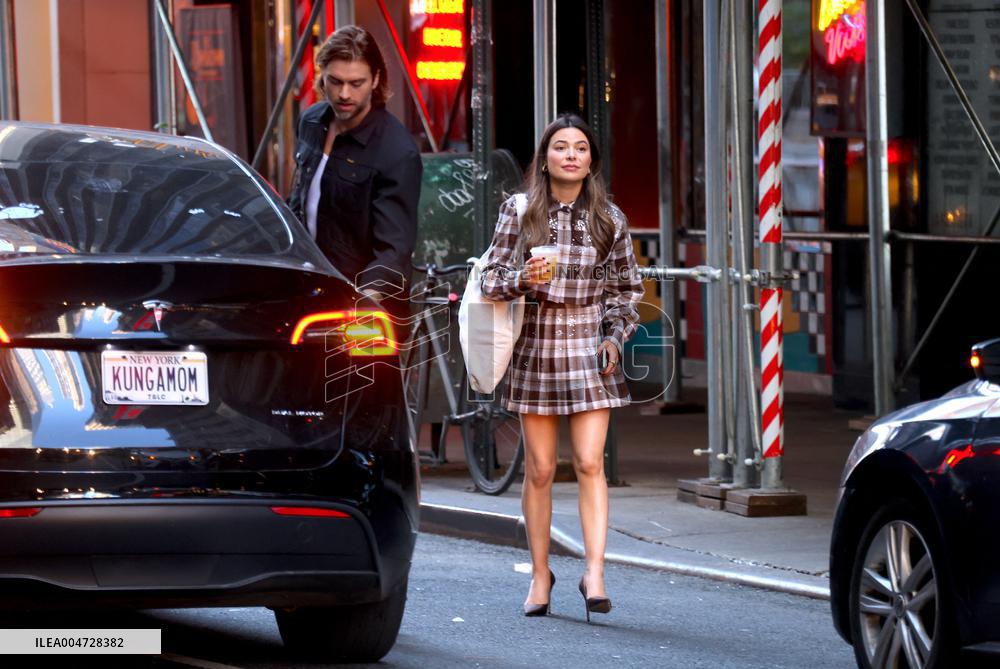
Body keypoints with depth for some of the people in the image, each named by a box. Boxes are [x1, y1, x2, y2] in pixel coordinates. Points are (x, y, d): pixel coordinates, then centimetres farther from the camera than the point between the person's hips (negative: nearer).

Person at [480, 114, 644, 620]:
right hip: (536, 346, 0)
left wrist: (616, 336, 0)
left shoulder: (609, 219, 4)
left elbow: (626, 288, 13)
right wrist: (523, 279, -20)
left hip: (588, 348, 0)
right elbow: (490, 279, 0)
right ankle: (539, 574, 16)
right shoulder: (518, 212, 1)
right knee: (540, 469, 4)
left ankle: (594, 573, -12)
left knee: (589, 463, -10)